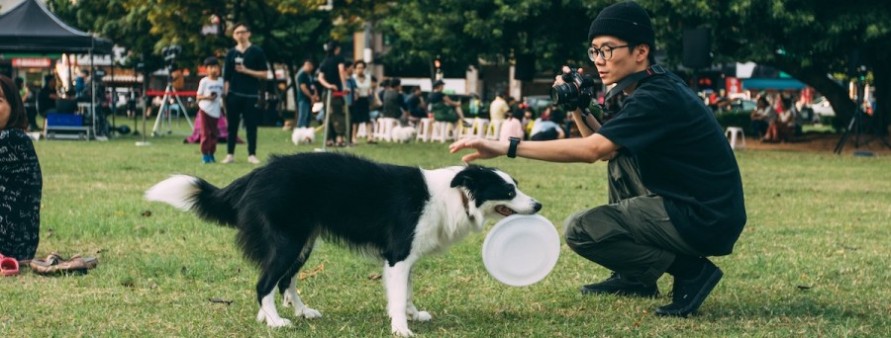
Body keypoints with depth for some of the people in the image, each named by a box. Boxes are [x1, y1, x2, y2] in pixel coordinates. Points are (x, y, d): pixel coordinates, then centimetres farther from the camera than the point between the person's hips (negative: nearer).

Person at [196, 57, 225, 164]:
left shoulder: (221, 81, 6)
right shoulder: (204, 81, -5)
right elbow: (198, 97, -4)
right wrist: (207, 97, -20)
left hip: (216, 110, 4)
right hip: (205, 110, -4)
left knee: (214, 133, 10)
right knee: (205, 133, -4)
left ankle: (211, 154, 20)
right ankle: (204, 154, 2)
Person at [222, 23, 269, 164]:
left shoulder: (257, 52, 1)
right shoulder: (231, 53, 8)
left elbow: (264, 74, -1)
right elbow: (226, 77, 9)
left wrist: (246, 71, -12)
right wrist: (225, 94, 1)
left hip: (251, 95, -2)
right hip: (233, 94, 2)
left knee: (251, 126, 0)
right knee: (232, 125, 5)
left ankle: (252, 154, 8)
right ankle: (230, 154, 11)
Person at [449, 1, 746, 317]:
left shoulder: (658, 98, -18)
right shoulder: (654, 87, 12)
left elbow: (591, 149, -28)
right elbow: (605, 148, 20)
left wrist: (507, 147, -29)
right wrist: (577, 108, 5)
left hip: (707, 221, -10)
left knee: (580, 230, -10)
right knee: (619, 154, 23)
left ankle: (690, 270, -6)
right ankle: (633, 278, 22)